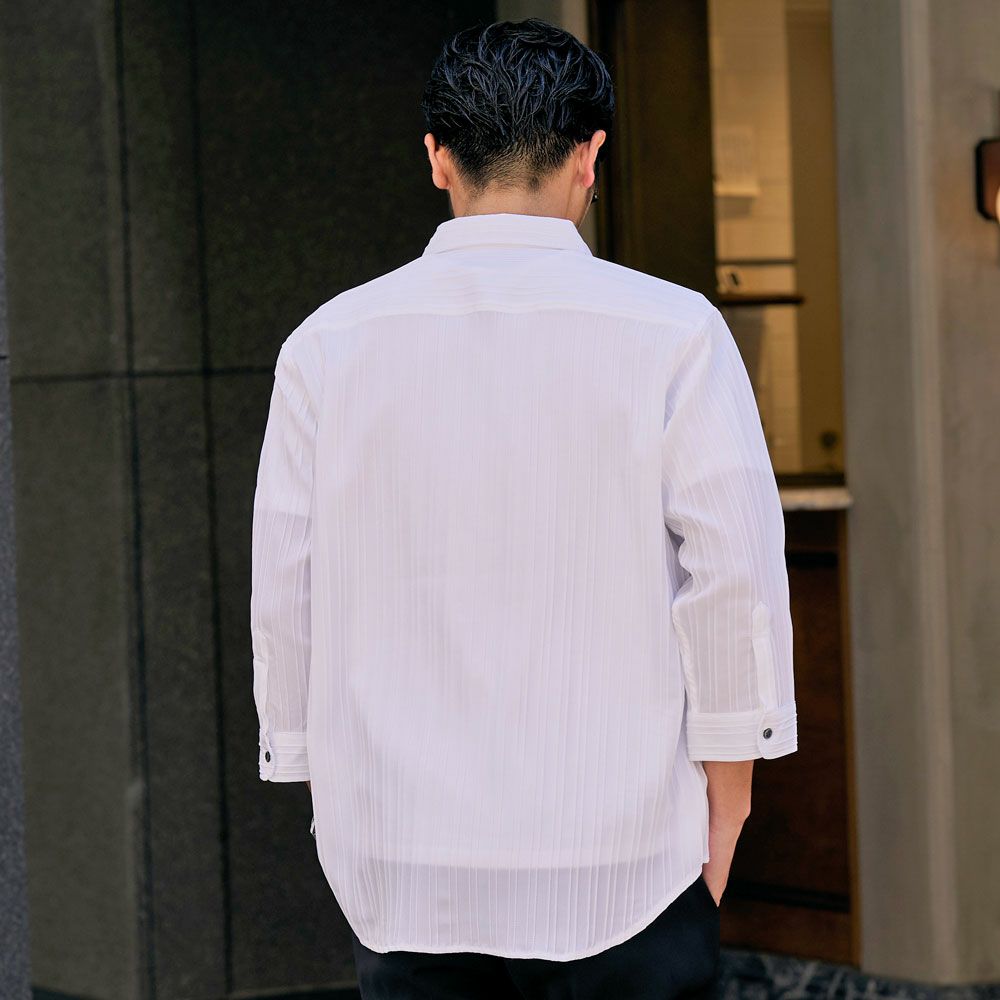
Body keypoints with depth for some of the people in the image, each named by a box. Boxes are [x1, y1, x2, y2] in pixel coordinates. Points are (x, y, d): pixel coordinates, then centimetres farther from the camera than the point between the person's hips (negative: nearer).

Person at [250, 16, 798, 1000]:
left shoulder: (327, 344, 2)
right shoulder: (674, 334, -5)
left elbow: (284, 598, 4)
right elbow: (735, 582, -7)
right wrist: (726, 811, 3)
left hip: (401, 866, 2)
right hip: (622, 867, -2)